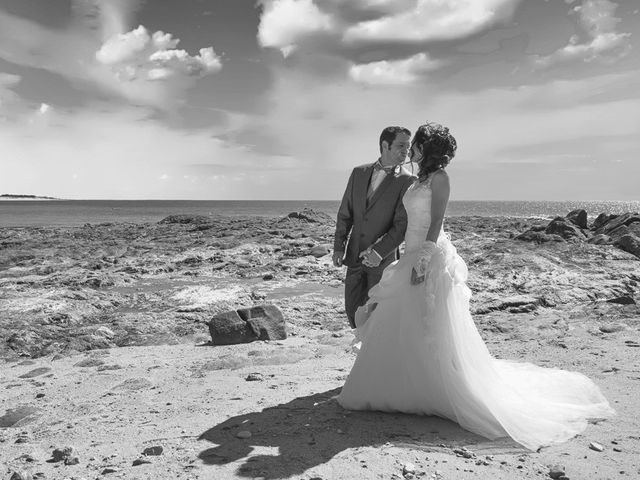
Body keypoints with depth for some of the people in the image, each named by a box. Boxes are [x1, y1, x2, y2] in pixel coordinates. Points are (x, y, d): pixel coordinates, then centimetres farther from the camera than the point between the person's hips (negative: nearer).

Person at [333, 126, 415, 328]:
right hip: (355, 256, 5)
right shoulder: (359, 173, 7)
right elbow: (345, 213, 9)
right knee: (352, 309, 11)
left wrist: (379, 251, -20)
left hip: (384, 259, -4)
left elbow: (402, 225, -12)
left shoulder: (407, 181, -7)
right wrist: (339, 246, 2)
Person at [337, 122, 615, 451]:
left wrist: (422, 260, -24)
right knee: (402, 328, 13)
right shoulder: (421, 179, 16)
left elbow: (436, 222, -17)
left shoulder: (439, 177, -9)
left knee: (432, 331, -1)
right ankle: (403, 388, 24)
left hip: (430, 258, -9)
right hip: (413, 256, 9)